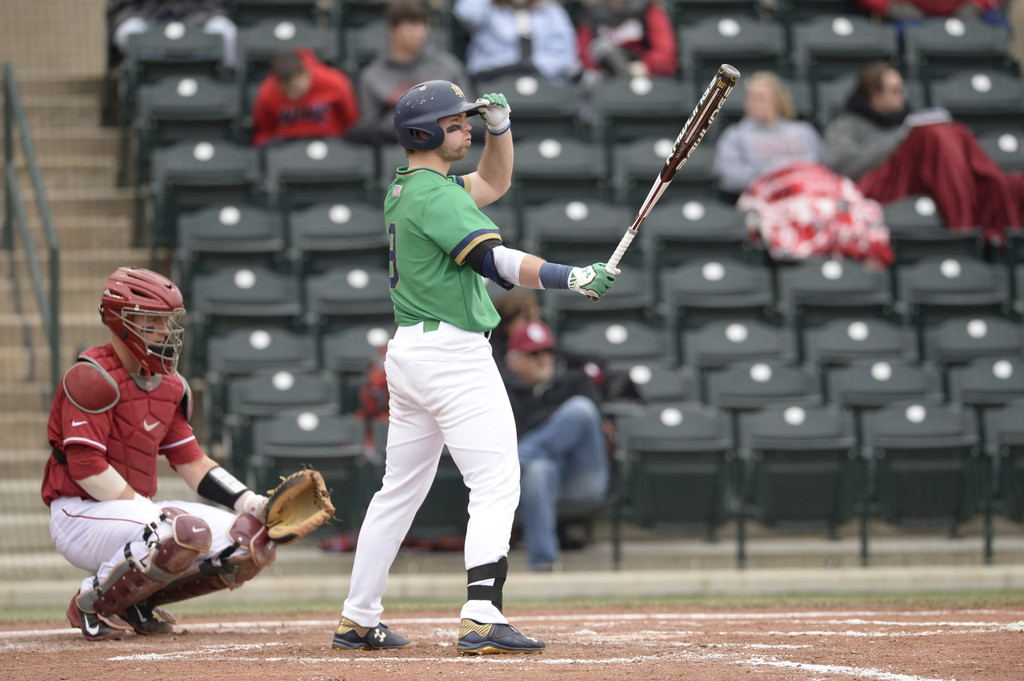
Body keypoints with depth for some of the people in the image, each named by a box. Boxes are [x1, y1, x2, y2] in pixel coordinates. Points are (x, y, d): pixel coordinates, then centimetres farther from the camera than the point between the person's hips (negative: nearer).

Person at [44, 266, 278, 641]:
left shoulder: (169, 386, 13)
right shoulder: (92, 378, -15)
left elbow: (192, 463, 13)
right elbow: (87, 468, -21)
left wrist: (252, 503, -1)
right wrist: (151, 511, -22)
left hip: (139, 509, 9)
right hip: (79, 516, -9)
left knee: (254, 541, -2)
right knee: (187, 532, -35)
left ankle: (138, 600, 8)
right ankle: (92, 603, -12)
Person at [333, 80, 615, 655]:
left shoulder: (406, 188, 16)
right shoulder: (435, 194, -13)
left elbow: (493, 183, 29)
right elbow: (493, 261, -26)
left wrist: (500, 126, 13)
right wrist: (569, 278, -33)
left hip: (409, 351, 10)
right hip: (454, 355, -10)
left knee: (400, 490, 15)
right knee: (497, 485, -12)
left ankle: (358, 621, 19)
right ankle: (484, 621, -24)